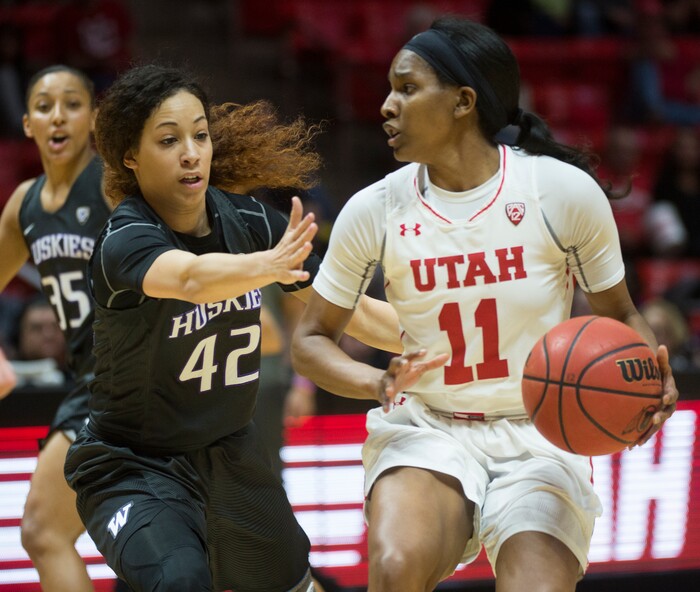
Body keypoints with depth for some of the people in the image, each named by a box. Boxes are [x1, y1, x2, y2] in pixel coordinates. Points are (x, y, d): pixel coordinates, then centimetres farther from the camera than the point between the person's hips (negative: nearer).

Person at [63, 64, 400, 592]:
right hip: (134, 469, -6)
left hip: (231, 457, 6)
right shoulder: (123, 243, -25)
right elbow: (192, 277, -48)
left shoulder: (248, 221, -8)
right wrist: (267, 266, -67)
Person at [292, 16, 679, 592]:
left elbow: (618, 314, 7)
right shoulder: (375, 210, -3)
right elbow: (310, 339, 6)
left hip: (541, 442, 0)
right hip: (426, 434, 1)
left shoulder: (564, 190, -7)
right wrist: (378, 383, -15)